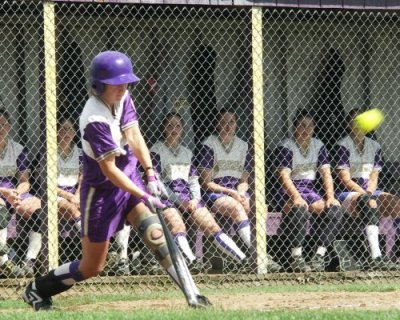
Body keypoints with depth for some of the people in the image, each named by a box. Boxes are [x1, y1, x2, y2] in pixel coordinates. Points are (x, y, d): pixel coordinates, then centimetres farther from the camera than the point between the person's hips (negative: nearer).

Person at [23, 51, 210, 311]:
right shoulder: (95, 120, -28)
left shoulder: (123, 98, -4)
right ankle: (37, 290, 24)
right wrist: (144, 197, -28)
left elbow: (134, 137, -9)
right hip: (102, 190, -6)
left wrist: (150, 174, -21)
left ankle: (193, 293, -19)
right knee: (92, 267, 4)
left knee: (155, 233, -15)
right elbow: (109, 170, -26)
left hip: (130, 179, 6)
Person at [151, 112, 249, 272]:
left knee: (212, 226, -9)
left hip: (188, 197, 5)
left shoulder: (186, 153, 22)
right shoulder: (157, 151, 3)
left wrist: (195, 199, 0)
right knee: (177, 226, -32)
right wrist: (179, 200, -12)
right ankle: (191, 261, -54)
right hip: (166, 197, -5)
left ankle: (244, 259, -17)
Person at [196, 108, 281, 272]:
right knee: (237, 208, -34)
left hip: (237, 192, 5)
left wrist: (240, 193, -7)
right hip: (214, 192, -5)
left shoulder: (243, 146, 16)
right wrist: (231, 193, -14)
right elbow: (206, 183, -5)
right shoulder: (208, 146, 0)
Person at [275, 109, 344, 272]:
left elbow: (326, 174, 5)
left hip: (312, 190, 5)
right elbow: (284, 176, -15)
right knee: (300, 209, -38)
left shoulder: (318, 146, 11)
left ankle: (320, 254, -18)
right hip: (290, 192, -5)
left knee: (335, 209, -22)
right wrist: (297, 197, -31)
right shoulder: (286, 147, -6)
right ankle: (296, 256, -27)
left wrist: (330, 197, -12)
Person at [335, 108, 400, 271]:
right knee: (368, 203, -38)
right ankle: (376, 257, -50)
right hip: (348, 193, -6)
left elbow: (374, 177, 10)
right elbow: (345, 179, -8)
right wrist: (366, 195, -18)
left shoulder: (374, 146, 15)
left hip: (369, 191, 6)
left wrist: (369, 192, -11)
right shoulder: (343, 146, -2)